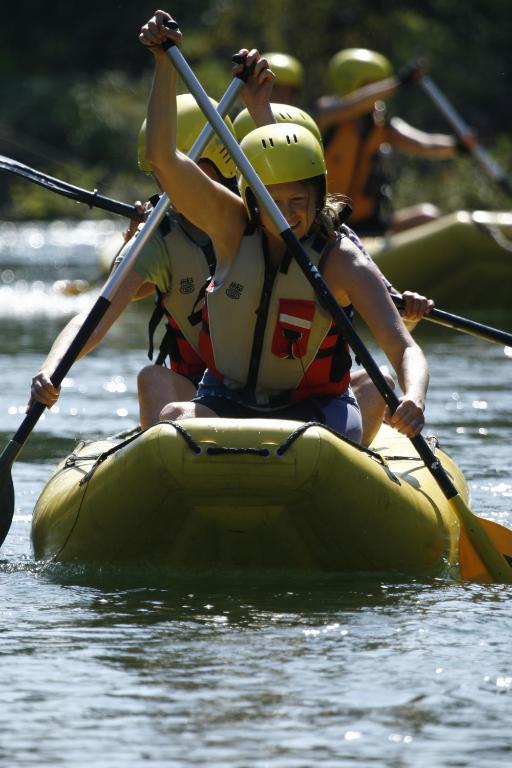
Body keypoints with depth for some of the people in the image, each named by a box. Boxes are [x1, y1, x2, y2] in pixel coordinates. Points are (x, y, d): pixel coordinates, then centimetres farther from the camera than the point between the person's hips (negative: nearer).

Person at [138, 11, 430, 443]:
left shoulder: (340, 261, -14)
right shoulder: (233, 228, -7)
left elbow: (403, 348, -22)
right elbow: (163, 157, -15)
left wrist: (414, 399, -45)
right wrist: (166, 64, -23)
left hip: (315, 407, -1)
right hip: (225, 401, 2)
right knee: (174, 420, -30)